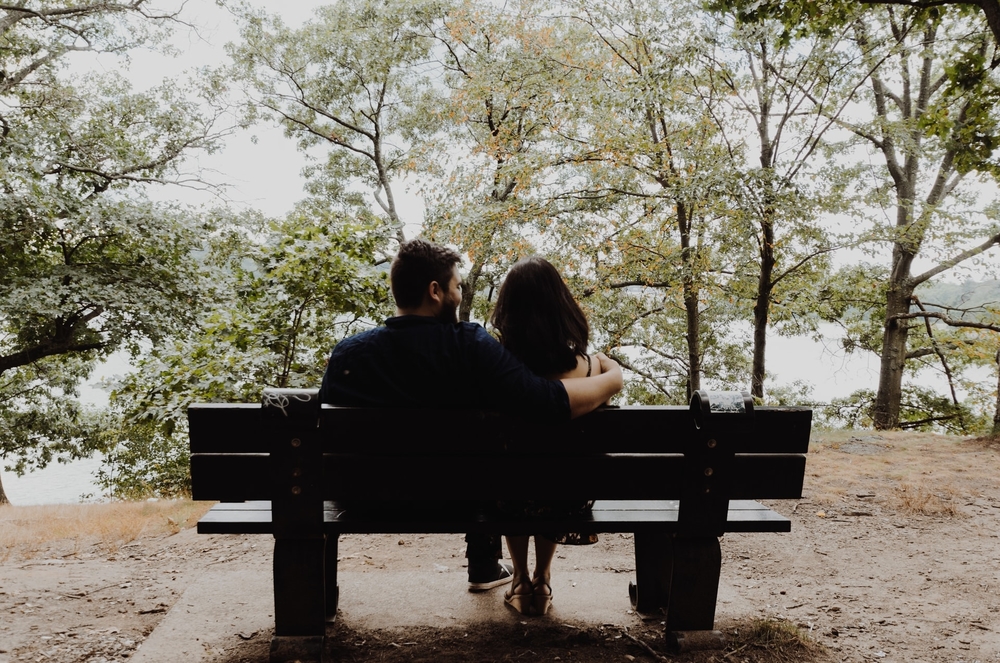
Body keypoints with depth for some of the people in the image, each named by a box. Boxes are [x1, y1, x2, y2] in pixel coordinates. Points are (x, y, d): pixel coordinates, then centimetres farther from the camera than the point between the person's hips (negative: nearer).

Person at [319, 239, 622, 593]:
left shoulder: (346, 354, -18)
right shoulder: (470, 346, -28)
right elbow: (553, 402, -34)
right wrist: (613, 376, -15)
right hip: (458, 497, -3)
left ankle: (486, 567, 48)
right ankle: (484, 567, 45)